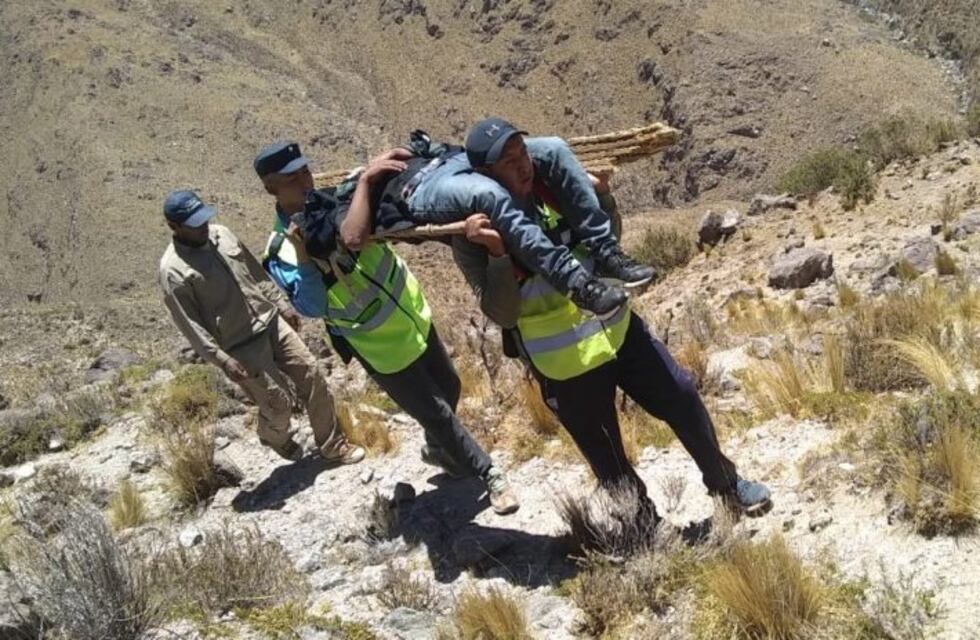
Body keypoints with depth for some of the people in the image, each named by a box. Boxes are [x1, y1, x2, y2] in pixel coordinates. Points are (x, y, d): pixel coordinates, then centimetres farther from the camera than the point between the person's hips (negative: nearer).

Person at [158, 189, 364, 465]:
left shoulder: (220, 234, 3)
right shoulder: (173, 270, -17)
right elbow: (190, 325, -16)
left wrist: (281, 305, 16)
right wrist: (221, 360, -20)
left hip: (270, 321, 6)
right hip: (242, 346, -6)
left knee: (311, 375, 3)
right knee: (278, 404, 2)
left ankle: (333, 446, 18)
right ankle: (275, 439, 38)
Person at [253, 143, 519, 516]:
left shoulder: (332, 199, -9)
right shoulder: (281, 254, -22)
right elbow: (312, 307, -32)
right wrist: (302, 258, -44)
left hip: (413, 314, 6)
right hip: (383, 348, -6)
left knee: (449, 387, 23)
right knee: (437, 414, 5)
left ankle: (437, 449, 52)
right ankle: (489, 476, 27)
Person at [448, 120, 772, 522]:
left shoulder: (550, 188, -1)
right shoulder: (475, 238, -17)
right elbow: (502, 313, -25)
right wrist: (498, 253, -37)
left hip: (616, 328, 5)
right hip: (566, 364, -5)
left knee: (681, 397, 12)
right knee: (610, 464, 10)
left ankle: (725, 484, 35)